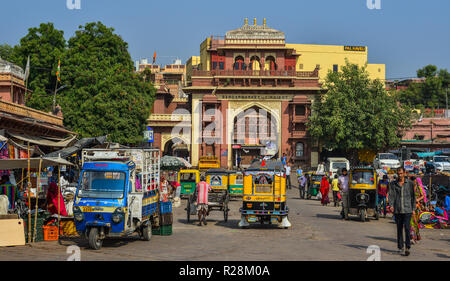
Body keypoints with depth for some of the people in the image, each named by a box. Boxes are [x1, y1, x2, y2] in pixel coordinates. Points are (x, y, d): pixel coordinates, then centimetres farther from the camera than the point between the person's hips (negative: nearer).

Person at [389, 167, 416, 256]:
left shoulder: (410, 183, 5)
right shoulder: (393, 184, 7)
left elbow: (413, 196, 10)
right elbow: (391, 195, -2)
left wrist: (413, 208, 7)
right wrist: (391, 205, -18)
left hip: (407, 209, -2)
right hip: (397, 210, 2)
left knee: (407, 228, -12)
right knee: (399, 229, 7)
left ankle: (408, 247, -6)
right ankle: (400, 247, 16)